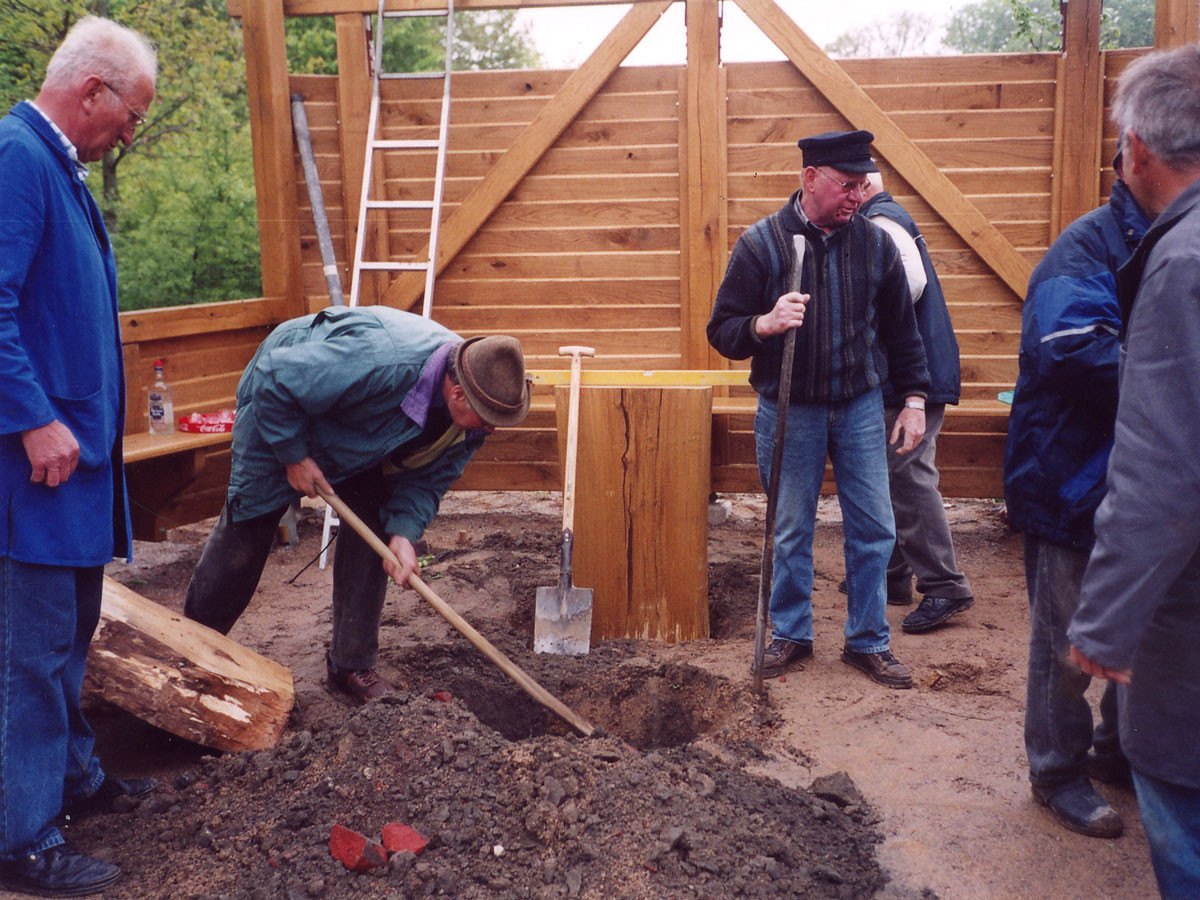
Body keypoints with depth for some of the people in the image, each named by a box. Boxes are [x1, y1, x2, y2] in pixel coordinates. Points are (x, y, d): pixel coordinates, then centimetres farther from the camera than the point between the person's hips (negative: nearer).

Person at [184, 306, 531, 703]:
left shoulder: (468, 417, -21)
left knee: (371, 531, -4)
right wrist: (294, 457, -27)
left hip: (358, 438, 6)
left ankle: (352, 664, 9)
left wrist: (404, 533, -27)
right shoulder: (379, 361, -46)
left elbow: (427, 477, -11)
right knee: (245, 535, -1)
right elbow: (275, 380, -36)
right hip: (277, 407, -6)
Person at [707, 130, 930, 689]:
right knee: (791, 531, 8)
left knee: (874, 528, 5)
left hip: (861, 407, 2)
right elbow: (722, 332, -9)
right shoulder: (762, 243, -8)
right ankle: (791, 634, 27)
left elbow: (900, 330, 9)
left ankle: (868, 642, 21)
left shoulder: (876, 244, 0)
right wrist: (764, 324, -29)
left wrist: (913, 399, 5)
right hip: (788, 411, -2)